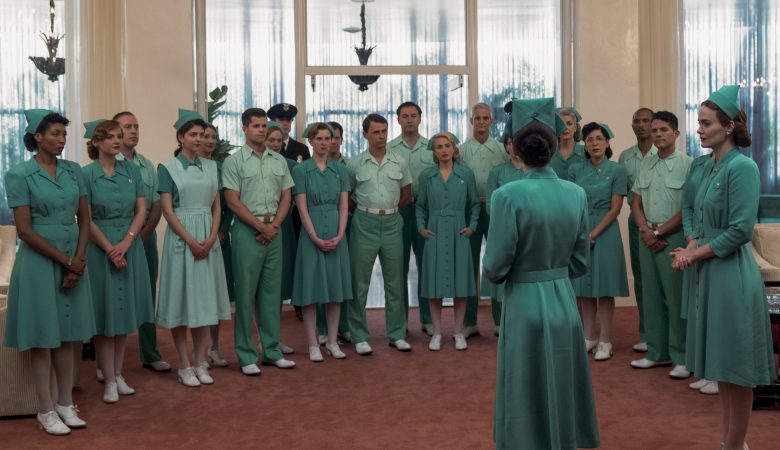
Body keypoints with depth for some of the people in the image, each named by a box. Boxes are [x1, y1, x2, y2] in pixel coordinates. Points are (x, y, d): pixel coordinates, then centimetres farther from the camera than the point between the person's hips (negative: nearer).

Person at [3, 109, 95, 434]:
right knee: (42, 337, 2)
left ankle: (66, 404, 20)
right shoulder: (20, 175, -8)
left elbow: (84, 220, 7)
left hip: (74, 261, 5)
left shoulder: (74, 171, 7)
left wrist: (78, 261, -5)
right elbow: (25, 230, -12)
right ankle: (45, 411, 13)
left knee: (68, 335, 10)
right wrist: (66, 260, -13)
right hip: (39, 263, -4)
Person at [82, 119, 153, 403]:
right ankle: (109, 381, 10)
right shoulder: (87, 174, -6)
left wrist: (125, 243, -11)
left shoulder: (131, 170, 5)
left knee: (125, 311, 9)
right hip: (100, 248, -4)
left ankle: (118, 375, 20)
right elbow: (86, 219, -8)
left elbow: (142, 210, 1)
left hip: (130, 246, 4)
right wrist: (109, 249, -14)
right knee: (105, 313, 1)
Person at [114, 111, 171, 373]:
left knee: (148, 296, 10)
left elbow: (157, 204, 8)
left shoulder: (148, 165, 10)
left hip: (145, 237, 5)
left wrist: (144, 233, -5)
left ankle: (150, 354, 21)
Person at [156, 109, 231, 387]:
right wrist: (191, 241, -15)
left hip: (208, 239, 4)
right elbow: (167, 210, -8)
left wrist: (212, 237, -7)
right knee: (182, 299, 0)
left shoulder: (211, 167, 11)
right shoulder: (168, 168, -2)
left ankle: (200, 363, 15)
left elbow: (217, 206, 9)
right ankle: (184, 366, 10)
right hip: (181, 237, -4)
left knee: (205, 299, 6)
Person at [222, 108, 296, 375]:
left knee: (272, 291, 10)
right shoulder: (234, 161, -3)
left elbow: (286, 197, 10)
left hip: (274, 230, 5)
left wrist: (274, 226, -4)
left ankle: (272, 351, 18)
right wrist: (261, 226, -10)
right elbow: (233, 202, -8)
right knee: (246, 293, -1)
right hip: (247, 231, -5)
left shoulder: (279, 161, 12)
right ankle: (246, 356, 7)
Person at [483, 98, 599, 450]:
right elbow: (580, 262, 4)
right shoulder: (576, 194, -3)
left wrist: (496, 272, 7)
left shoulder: (508, 196, -18)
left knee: (528, 393, 9)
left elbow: (495, 267, -15)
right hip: (564, 302, 5)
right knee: (561, 386, 20)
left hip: (525, 305, -5)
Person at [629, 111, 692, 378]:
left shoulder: (687, 165, -7)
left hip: (674, 238, -6)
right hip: (647, 239, 6)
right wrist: (645, 231, -4)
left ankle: (682, 357, 8)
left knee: (677, 299, -2)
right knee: (651, 298, 10)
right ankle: (657, 353, 21)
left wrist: (659, 232, -10)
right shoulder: (645, 164, 11)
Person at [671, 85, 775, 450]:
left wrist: (697, 253, -12)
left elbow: (741, 230, -20)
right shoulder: (708, 167, 10)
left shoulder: (742, 167, -15)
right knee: (721, 363, 16)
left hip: (731, 273, -9)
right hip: (708, 271, 9)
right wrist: (689, 249, 0)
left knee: (736, 366, 2)